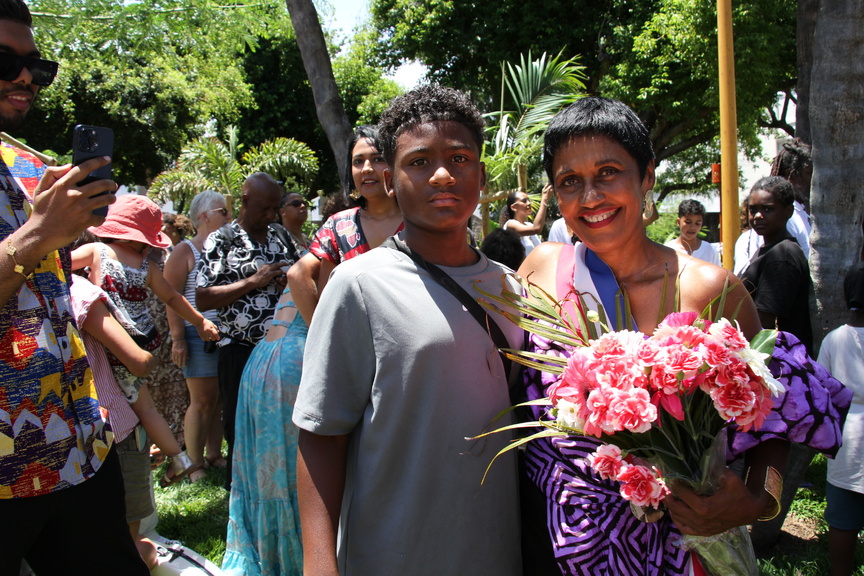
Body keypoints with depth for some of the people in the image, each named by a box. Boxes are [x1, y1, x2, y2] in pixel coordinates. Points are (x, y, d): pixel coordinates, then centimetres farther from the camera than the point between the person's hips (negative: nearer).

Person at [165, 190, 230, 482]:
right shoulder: (185, 251, -3)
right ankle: (195, 464, 8)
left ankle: (214, 454, 21)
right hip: (199, 335, -5)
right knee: (203, 399, -2)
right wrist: (178, 338, -14)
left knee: (221, 397, 8)